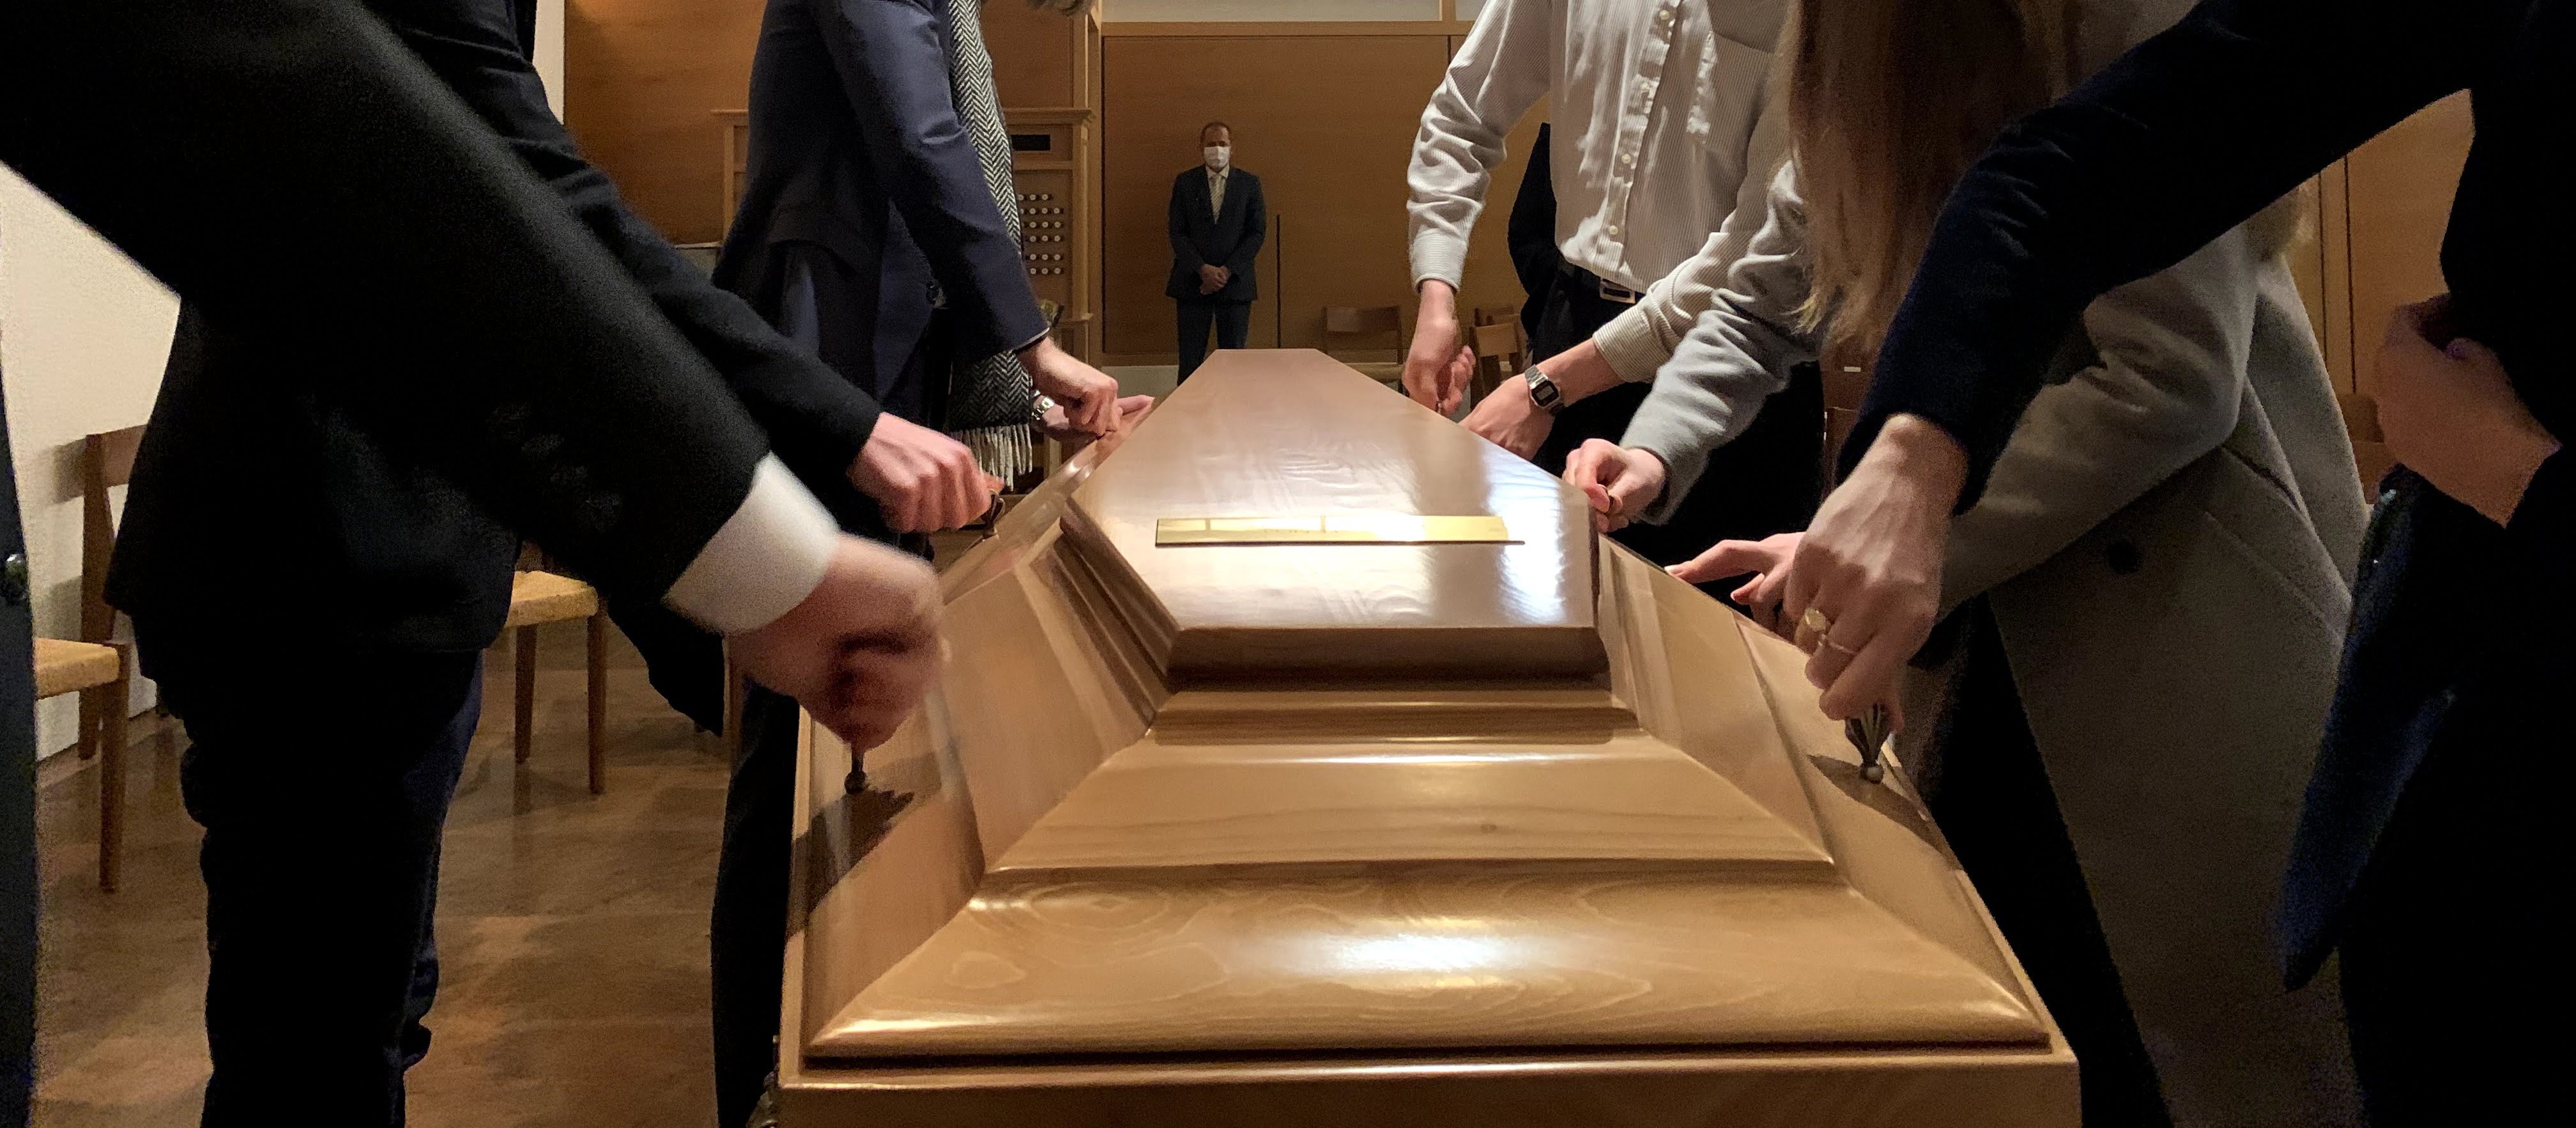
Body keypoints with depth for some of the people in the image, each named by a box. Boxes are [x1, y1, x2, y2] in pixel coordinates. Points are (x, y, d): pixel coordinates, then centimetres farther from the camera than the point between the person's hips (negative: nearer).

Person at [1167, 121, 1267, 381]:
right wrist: (1203, 269, -12)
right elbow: (1178, 233, 2)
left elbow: (1258, 232, 2)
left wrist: (1227, 271, -9)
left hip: (1235, 281, 0)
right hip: (1193, 282, 0)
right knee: (1191, 360, -2)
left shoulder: (1249, 184, 7)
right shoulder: (1185, 183, 7)